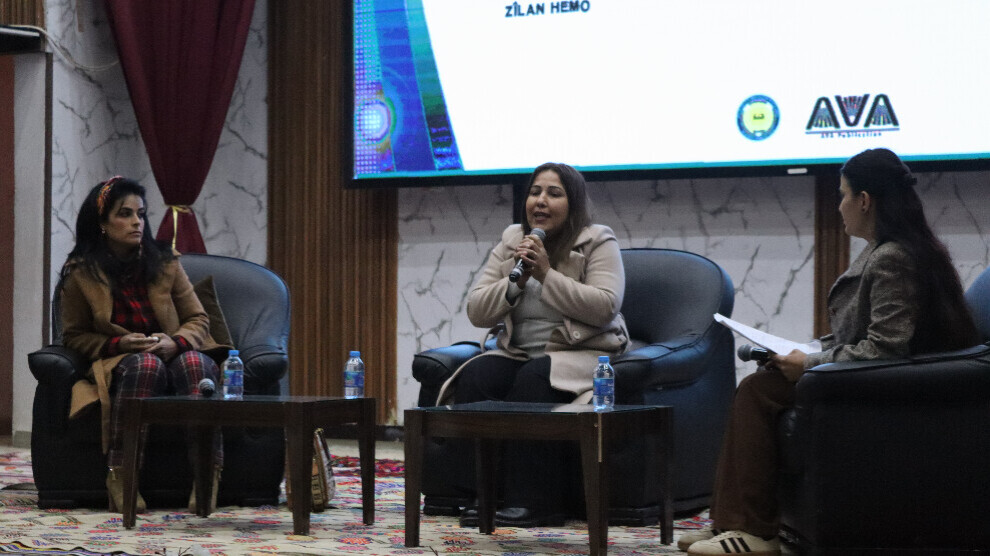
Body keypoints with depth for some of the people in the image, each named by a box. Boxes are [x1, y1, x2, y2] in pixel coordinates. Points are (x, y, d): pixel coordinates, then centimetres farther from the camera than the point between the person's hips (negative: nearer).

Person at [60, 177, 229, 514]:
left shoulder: (165, 263, 5)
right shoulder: (81, 274, 0)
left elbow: (198, 320, 9)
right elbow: (74, 336, 6)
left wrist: (175, 342, -14)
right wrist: (118, 344, -13)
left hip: (174, 355, 2)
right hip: (119, 364, -2)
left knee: (195, 363, -34)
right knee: (145, 364, -38)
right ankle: (119, 474, -36)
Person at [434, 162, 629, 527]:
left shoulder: (598, 243, 1)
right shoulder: (511, 243, 13)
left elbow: (605, 306, -15)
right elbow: (476, 312, 7)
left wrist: (547, 274, -16)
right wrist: (516, 282, -10)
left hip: (581, 354, -4)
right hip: (518, 353, 5)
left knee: (533, 379, -35)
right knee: (474, 377, -26)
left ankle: (532, 500, -31)